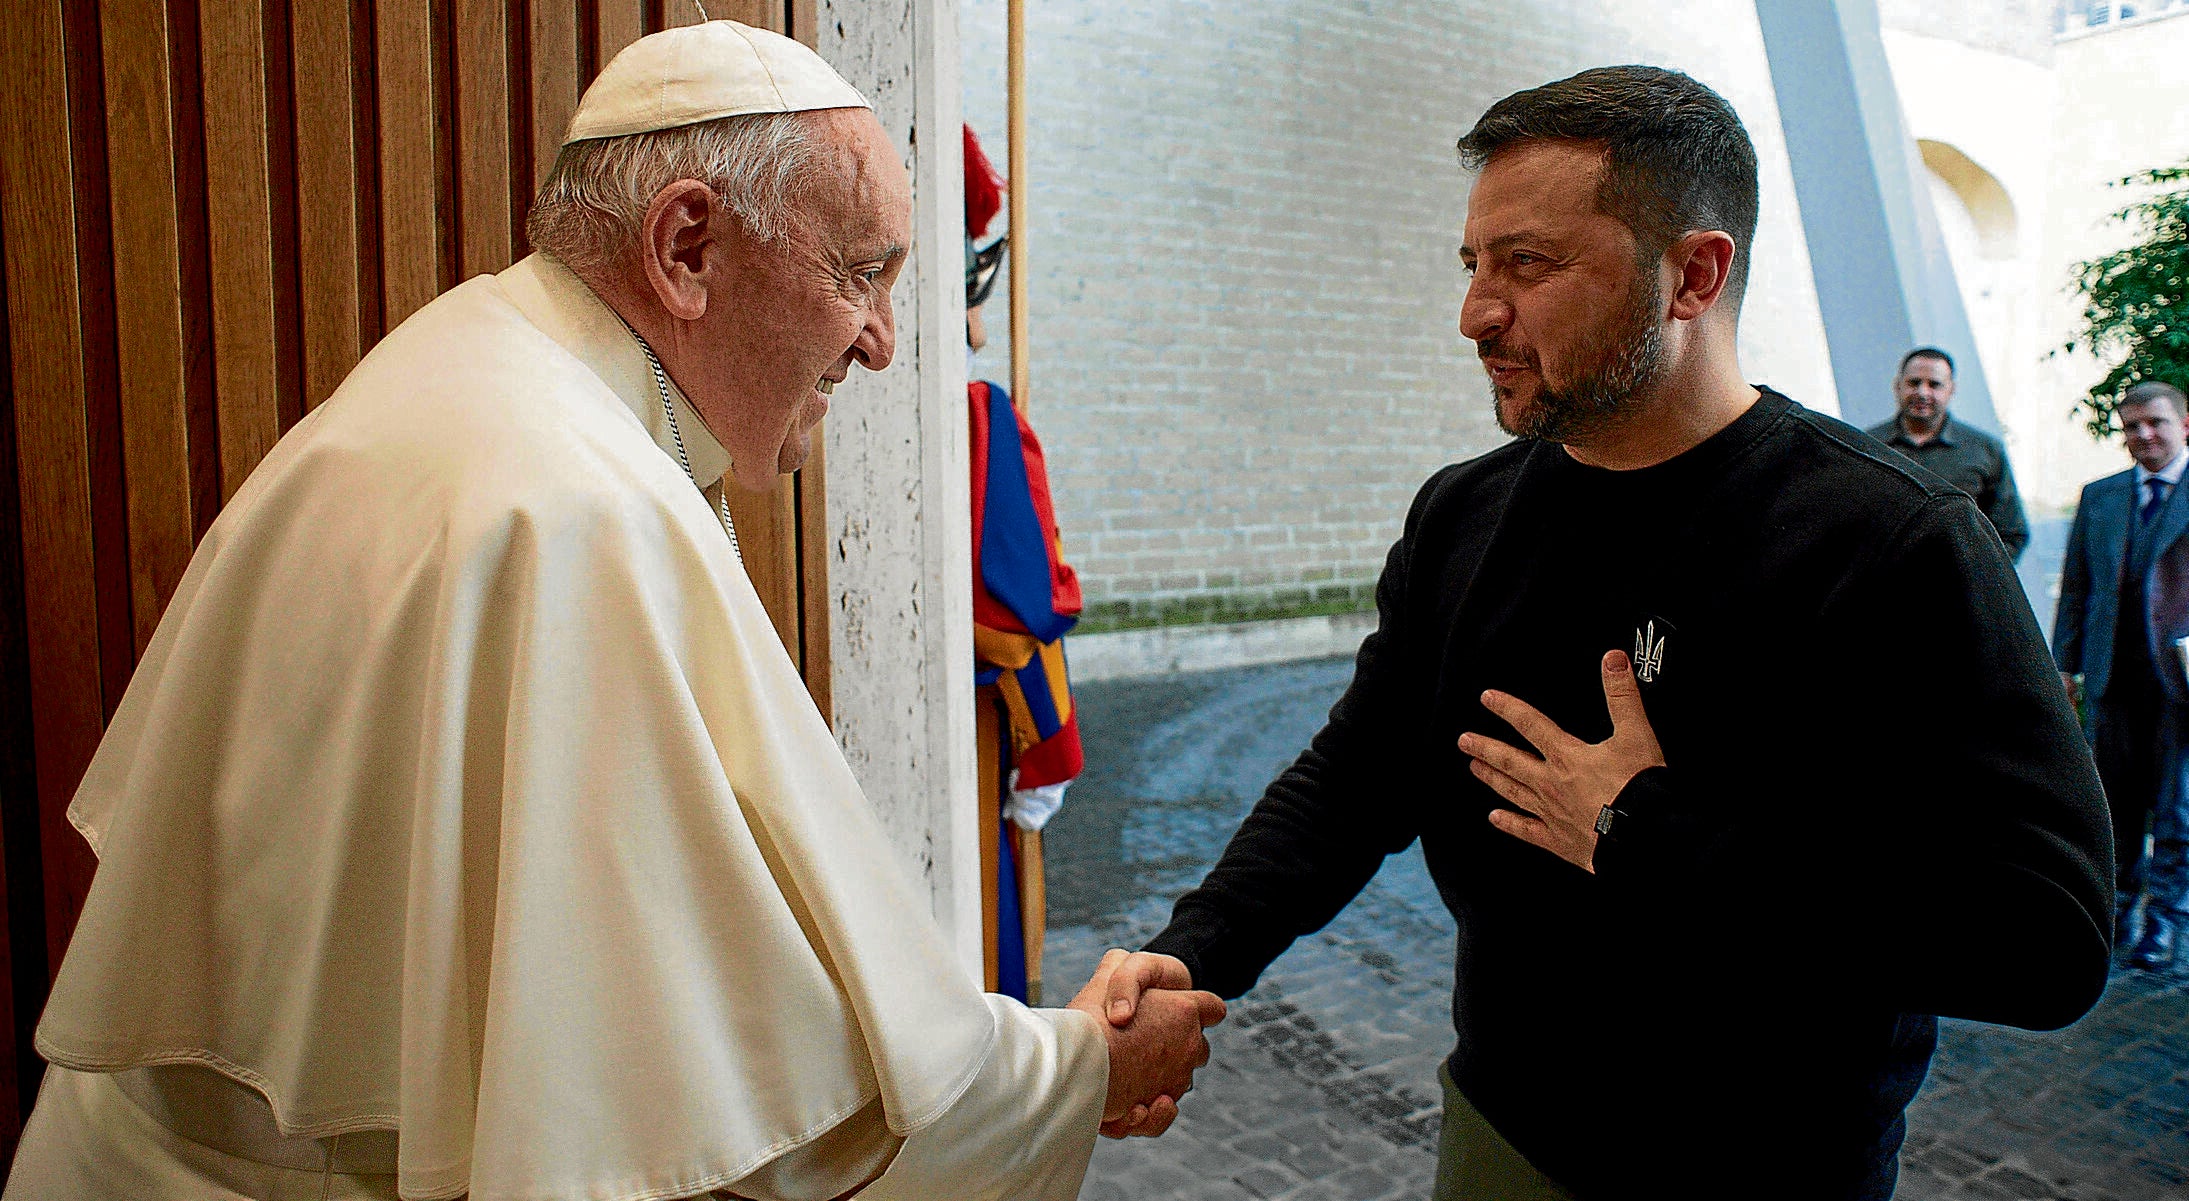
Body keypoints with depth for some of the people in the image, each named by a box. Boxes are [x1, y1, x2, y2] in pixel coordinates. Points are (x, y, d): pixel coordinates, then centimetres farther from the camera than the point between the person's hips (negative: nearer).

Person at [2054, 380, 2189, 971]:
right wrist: (2065, 663, 9)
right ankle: (2118, 904, 24)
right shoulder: (2099, 497, 12)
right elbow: (2075, 586, 14)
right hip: (2113, 674, 3)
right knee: (2116, 799, 10)